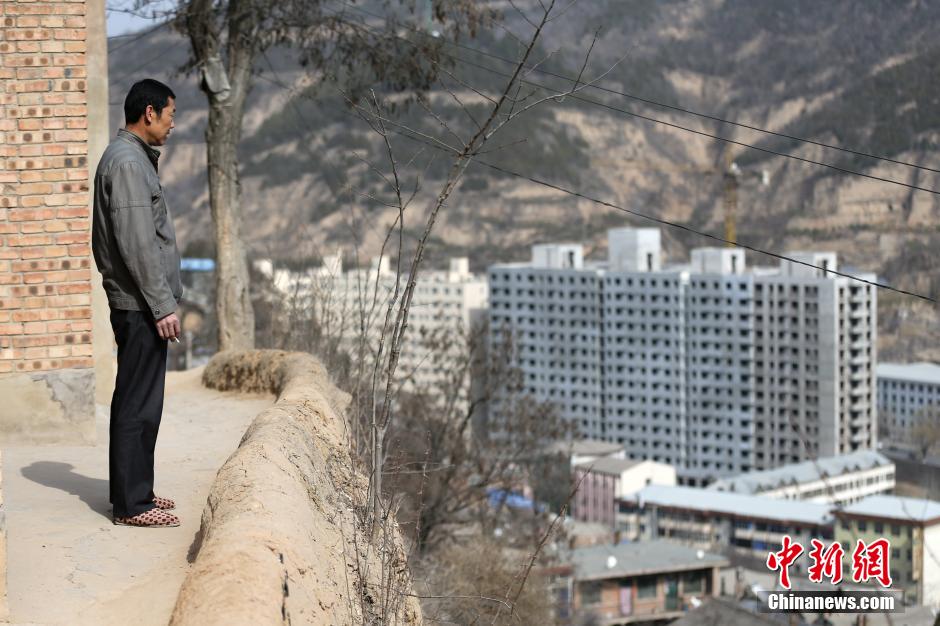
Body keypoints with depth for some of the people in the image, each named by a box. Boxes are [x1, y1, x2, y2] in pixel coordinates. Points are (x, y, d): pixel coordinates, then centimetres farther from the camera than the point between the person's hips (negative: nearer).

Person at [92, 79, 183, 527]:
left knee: (138, 403, 15)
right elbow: (138, 244, -21)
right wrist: (162, 305, -20)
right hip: (141, 305, -10)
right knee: (139, 405, -6)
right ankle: (131, 503, -1)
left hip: (137, 304, 10)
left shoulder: (132, 158, 16)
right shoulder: (127, 162, -16)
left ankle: (133, 491, 22)